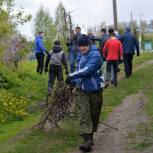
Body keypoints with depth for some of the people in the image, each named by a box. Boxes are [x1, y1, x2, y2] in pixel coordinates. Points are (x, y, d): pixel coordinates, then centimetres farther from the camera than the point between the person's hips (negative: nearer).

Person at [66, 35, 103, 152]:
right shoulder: (82, 57, 12)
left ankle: (90, 136, 27)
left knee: (94, 114, 9)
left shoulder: (95, 55, -14)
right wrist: (74, 81, 10)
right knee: (84, 115, -5)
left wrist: (72, 76, -23)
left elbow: (87, 70, -26)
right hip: (83, 91, 6)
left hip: (95, 90, -6)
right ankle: (87, 140, -7)